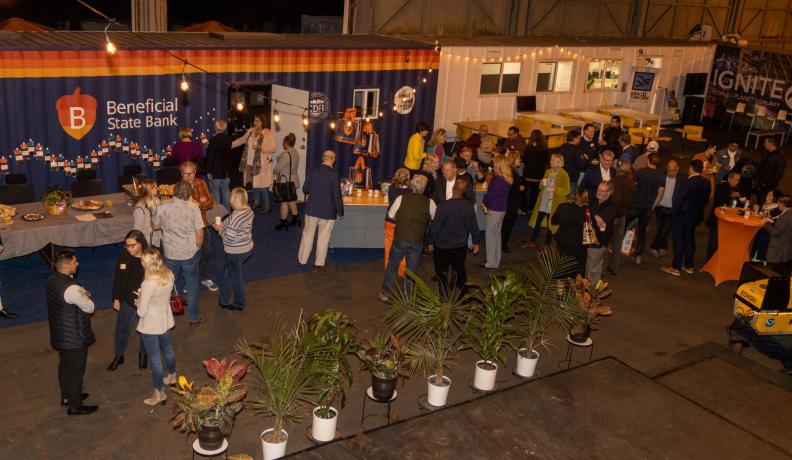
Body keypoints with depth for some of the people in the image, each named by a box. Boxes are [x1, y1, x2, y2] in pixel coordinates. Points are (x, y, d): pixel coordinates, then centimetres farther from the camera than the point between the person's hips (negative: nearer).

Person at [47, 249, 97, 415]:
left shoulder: (52, 280, -4)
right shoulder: (72, 289, -32)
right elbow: (90, 308, -18)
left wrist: (82, 295, -3)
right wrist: (86, 296, 0)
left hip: (59, 335, 9)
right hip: (74, 338, -9)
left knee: (65, 366, 25)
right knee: (76, 370, 8)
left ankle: (67, 396, 44)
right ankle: (75, 406, 23)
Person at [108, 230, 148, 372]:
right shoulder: (124, 257, -12)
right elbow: (117, 278, 0)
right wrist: (116, 298, 3)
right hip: (127, 301, 2)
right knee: (122, 330, 17)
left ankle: (143, 354, 45)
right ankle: (119, 356, 41)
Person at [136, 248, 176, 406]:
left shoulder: (148, 284, -32)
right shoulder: (169, 275, -12)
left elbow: (142, 312, -23)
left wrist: (139, 302, -4)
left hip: (151, 326, -7)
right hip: (166, 320, 7)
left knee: (155, 358, 10)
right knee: (167, 349, 29)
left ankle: (160, 393, 24)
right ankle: (172, 377, 53)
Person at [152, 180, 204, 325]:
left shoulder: (162, 207, -10)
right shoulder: (193, 207, -17)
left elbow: (155, 226, 6)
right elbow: (199, 233, -14)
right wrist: (198, 248, 3)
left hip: (170, 253, 2)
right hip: (190, 253, -2)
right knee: (192, 285, 16)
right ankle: (193, 316, 27)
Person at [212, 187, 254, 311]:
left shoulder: (234, 217, -30)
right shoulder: (249, 211, -4)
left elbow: (229, 238, -25)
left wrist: (220, 228, -10)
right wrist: (224, 225, 6)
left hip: (236, 252, -8)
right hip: (248, 248, 8)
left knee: (236, 277, 13)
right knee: (227, 272, 25)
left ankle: (239, 304, 32)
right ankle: (223, 300, 39)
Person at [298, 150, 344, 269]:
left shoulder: (312, 170, -6)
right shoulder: (333, 175, -17)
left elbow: (305, 189, 2)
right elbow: (337, 196, -13)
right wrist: (340, 212, -1)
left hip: (312, 209, 3)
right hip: (327, 211, -3)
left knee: (308, 234, 17)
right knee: (323, 238, 10)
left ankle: (302, 259, 27)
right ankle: (319, 263, 19)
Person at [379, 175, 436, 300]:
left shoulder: (401, 198, -11)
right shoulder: (429, 202, -11)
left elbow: (391, 215, 0)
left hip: (400, 238, 0)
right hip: (417, 241, 0)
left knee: (393, 265, 17)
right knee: (412, 269, 13)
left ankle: (384, 292, 26)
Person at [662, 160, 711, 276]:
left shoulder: (687, 182, -23)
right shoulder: (706, 183, -2)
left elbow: (678, 199, -19)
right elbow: (706, 200, 7)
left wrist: (673, 214, -8)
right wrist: (698, 211, 17)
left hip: (682, 215, -7)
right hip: (695, 215, 7)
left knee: (679, 240, 1)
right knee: (690, 239, 17)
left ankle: (676, 267, 6)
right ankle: (689, 265, 26)